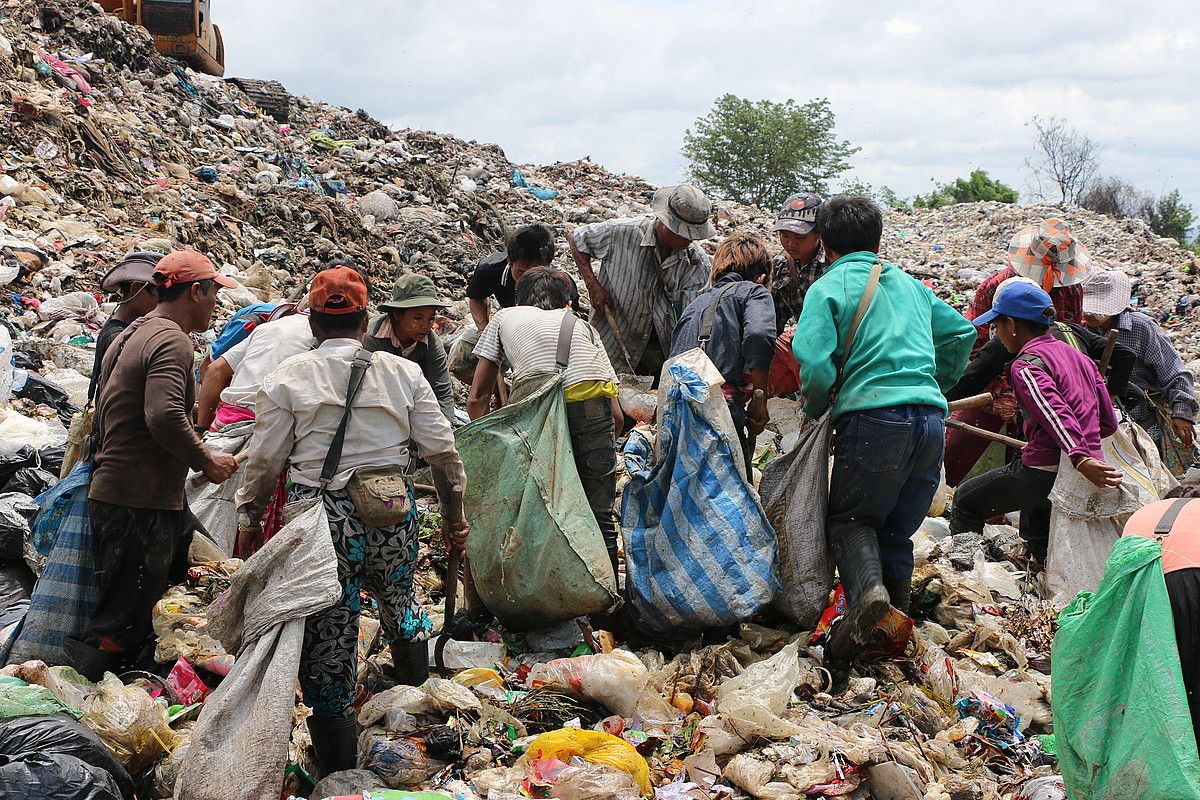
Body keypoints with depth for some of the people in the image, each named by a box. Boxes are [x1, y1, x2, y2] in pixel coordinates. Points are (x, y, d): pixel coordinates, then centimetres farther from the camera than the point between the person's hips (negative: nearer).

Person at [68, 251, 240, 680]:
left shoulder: (129, 336, 18)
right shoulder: (172, 341, -15)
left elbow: (102, 418, 24)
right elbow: (164, 415, -30)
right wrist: (205, 460, -16)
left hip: (112, 493, 10)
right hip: (142, 504, -10)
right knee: (120, 632, -6)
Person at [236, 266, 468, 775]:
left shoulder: (290, 376, 0)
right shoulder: (403, 372, 5)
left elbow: (265, 458, 0)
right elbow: (441, 450, 5)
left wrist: (249, 518, 15)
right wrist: (454, 517, 16)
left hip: (321, 519, -2)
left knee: (327, 635, 6)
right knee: (397, 594, 31)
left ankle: (337, 769, 14)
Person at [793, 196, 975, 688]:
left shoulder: (828, 287, 3)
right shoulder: (908, 283, 21)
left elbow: (813, 360, -11)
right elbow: (960, 331, 27)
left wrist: (816, 409, 7)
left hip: (873, 416, -5)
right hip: (931, 417, 5)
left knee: (849, 519, 11)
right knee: (898, 531, 15)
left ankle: (867, 590, -19)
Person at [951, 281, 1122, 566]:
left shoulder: (1026, 366, -12)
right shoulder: (1078, 356, 14)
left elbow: (1056, 414, -29)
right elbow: (1108, 421, 16)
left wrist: (1079, 458, -41)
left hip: (1044, 473, -8)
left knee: (965, 501, 10)